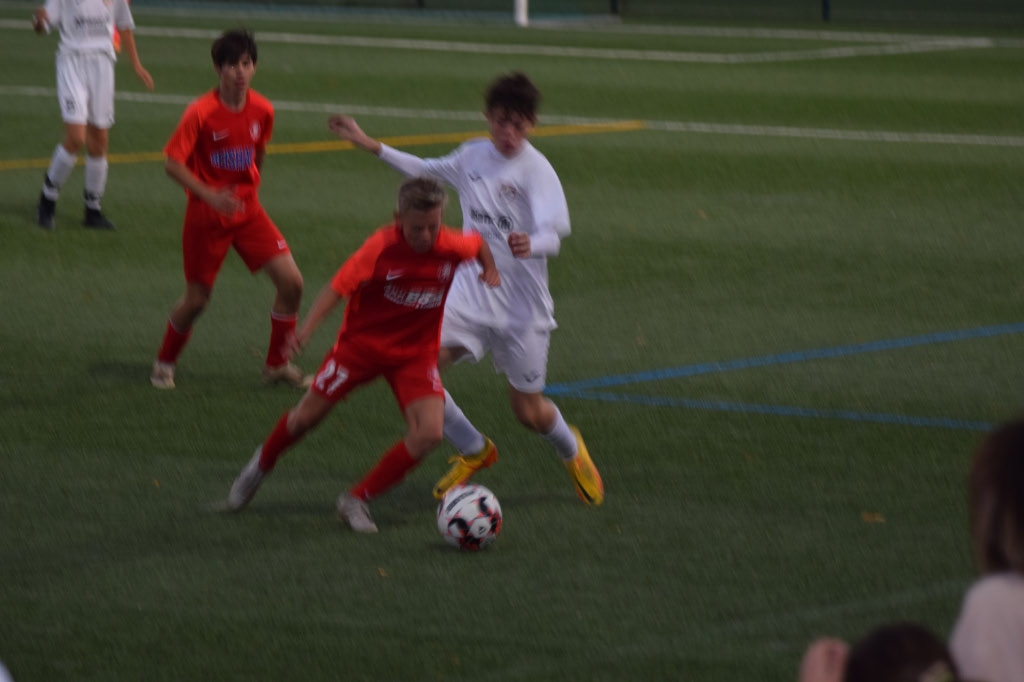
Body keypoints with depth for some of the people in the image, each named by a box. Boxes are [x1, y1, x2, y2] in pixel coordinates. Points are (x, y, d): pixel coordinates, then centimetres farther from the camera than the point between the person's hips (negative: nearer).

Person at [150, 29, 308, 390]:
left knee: (292, 282, -7)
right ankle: (165, 363, 30)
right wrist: (210, 195, -28)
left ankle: (277, 364, 11)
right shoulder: (201, 113, -19)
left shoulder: (262, 110, -5)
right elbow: (173, 163, -18)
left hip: (248, 211, 4)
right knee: (197, 299, 3)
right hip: (206, 216, -4)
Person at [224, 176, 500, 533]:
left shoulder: (453, 247, -16)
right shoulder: (381, 247, -26)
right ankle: (261, 465, 42)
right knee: (307, 416, 9)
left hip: (416, 353, 2)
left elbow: (477, 242, 8)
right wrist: (306, 328, -40)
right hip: (362, 343, -2)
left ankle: (356, 501, -2)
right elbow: (340, 285, -29)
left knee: (429, 434, -18)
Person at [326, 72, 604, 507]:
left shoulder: (536, 170, -14)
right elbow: (427, 171, 24)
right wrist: (369, 145, 22)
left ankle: (570, 450, 42)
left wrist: (532, 245, -50)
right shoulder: (473, 156, 3)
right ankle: (474, 451, 6)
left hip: (521, 305, -4)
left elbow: (554, 235, -27)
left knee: (528, 412, 3)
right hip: (469, 291, 4)